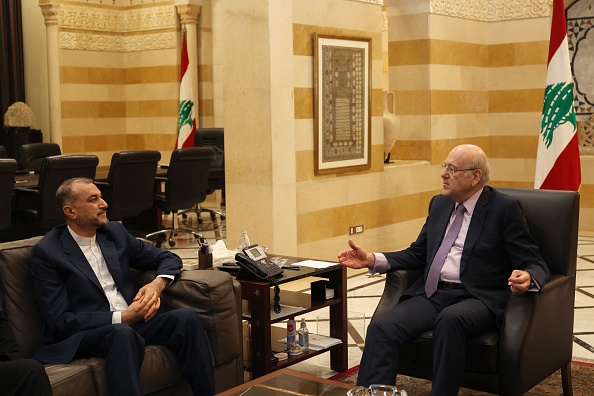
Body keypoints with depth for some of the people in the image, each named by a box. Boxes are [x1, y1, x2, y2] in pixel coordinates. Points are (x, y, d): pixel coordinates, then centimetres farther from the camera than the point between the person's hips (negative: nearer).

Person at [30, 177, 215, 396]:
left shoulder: (114, 231, 12)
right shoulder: (46, 252, -4)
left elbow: (168, 259, 18)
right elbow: (60, 321, -10)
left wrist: (157, 284, -5)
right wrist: (121, 318, -18)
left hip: (132, 323, 6)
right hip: (82, 336, -5)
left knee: (186, 316, -21)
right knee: (122, 333, -37)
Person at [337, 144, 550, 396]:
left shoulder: (504, 208, -1)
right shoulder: (439, 204, 17)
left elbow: (535, 265, -3)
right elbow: (417, 254, 22)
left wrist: (527, 278, -28)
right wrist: (372, 260, 7)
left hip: (477, 299, -5)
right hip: (432, 294, 5)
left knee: (451, 319, -38)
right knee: (382, 328, -21)